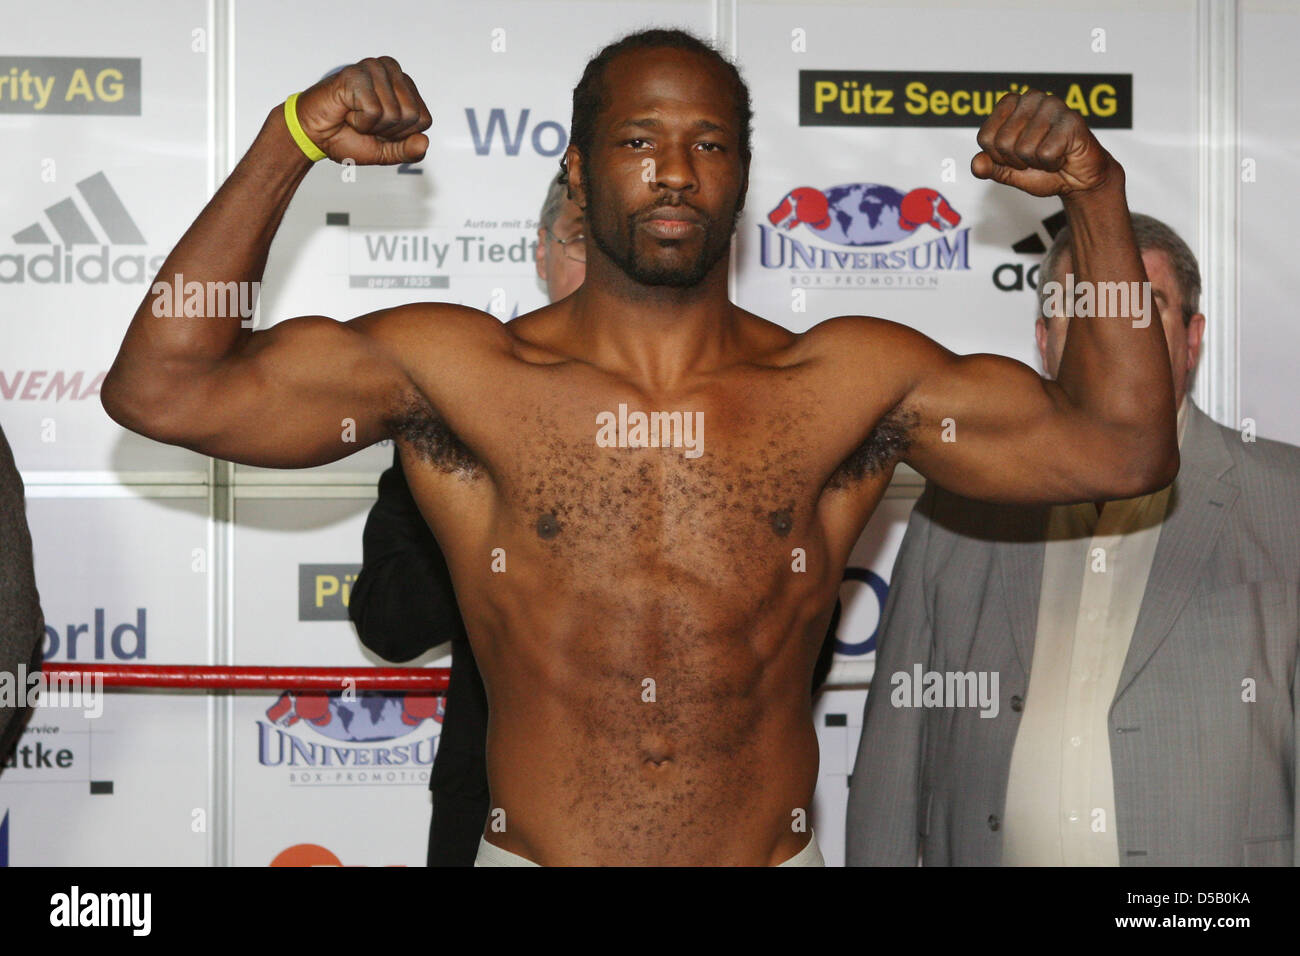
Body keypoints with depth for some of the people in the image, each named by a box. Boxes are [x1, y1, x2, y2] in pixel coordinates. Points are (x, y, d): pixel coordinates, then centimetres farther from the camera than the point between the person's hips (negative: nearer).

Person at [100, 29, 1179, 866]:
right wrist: (288, 146, -13)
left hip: (774, 853, 1)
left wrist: (1096, 199, -6)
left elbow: (1122, 445, 3)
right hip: (532, 851, -1)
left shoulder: (852, 382, 2)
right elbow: (161, 390, -7)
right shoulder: (460, 372, -2)